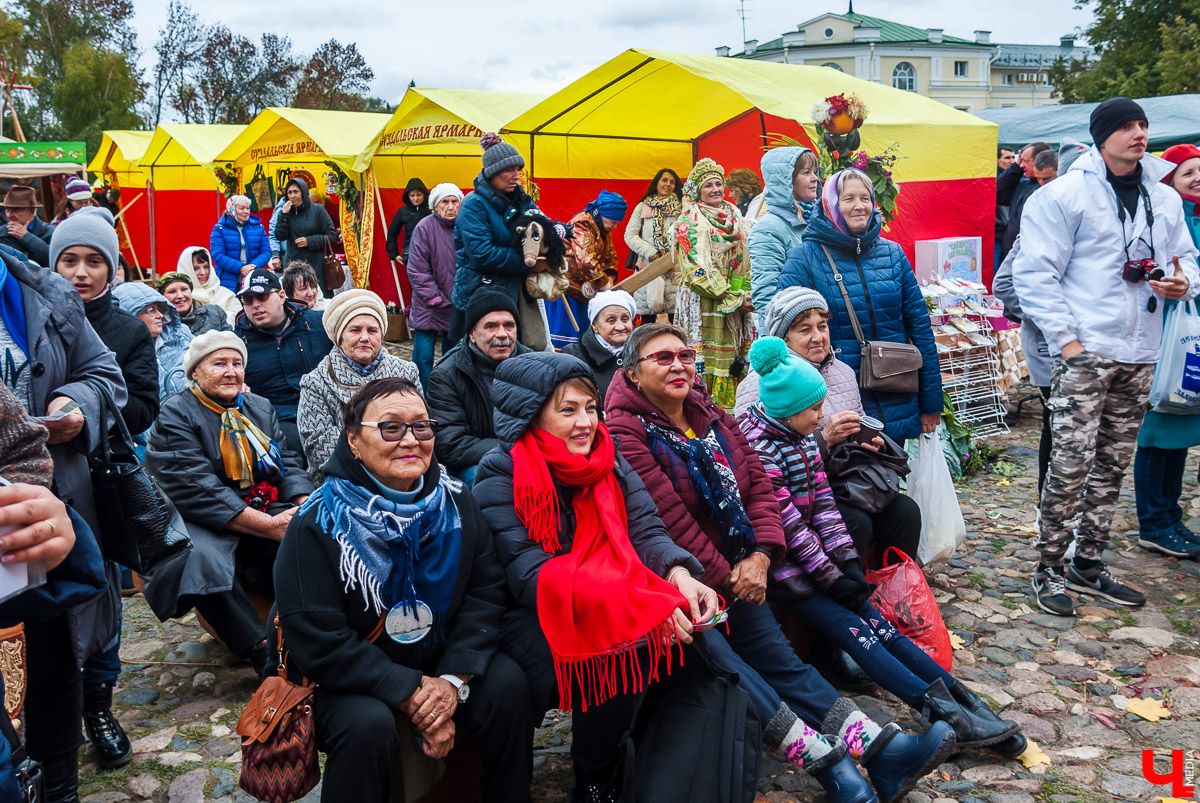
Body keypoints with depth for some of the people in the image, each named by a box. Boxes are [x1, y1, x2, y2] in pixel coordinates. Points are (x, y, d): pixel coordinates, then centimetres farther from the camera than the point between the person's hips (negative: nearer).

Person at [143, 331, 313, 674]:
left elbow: (288, 462, 10)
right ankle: (263, 653, -30)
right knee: (202, 559, -38)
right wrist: (270, 526, -24)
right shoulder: (175, 415, -6)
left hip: (268, 513, 5)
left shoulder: (261, 408, 17)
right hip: (206, 525, -5)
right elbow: (196, 490, -18)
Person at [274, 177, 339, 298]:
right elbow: (279, 236, -2)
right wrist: (284, 214, -10)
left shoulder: (317, 210, -1)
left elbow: (332, 235, -1)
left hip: (315, 263, -2)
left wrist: (309, 241, -11)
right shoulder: (286, 211, 7)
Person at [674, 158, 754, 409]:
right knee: (707, 359, -9)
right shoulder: (688, 224, -2)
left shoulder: (735, 218, 16)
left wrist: (748, 293, 0)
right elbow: (697, 270, -11)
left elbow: (747, 259, 17)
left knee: (734, 362, 3)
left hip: (737, 304, 6)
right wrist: (733, 297, -14)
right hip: (704, 303, -5)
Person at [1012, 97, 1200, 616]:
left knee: (1112, 466, 12)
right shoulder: (1064, 194, -6)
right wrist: (1065, 337, -15)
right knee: (1071, 464, -8)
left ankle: (1089, 565, 24)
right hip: (1084, 351, -6)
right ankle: (1049, 570, 5)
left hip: (1139, 355, 7)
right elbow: (1035, 272, -10)